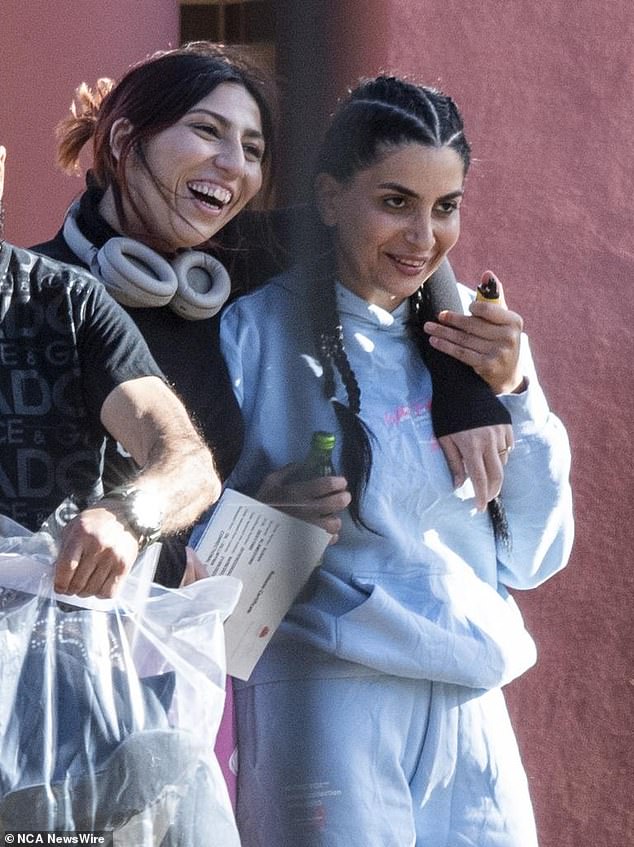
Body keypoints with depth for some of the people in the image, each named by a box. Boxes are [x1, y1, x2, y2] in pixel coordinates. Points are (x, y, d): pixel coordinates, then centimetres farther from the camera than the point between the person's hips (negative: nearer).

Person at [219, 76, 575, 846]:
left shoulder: (467, 340, 9)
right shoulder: (256, 333, -6)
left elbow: (532, 559, 7)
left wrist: (513, 395, -5)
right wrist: (271, 516, -25)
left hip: (471, 715, 5)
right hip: (328, 696, -5)